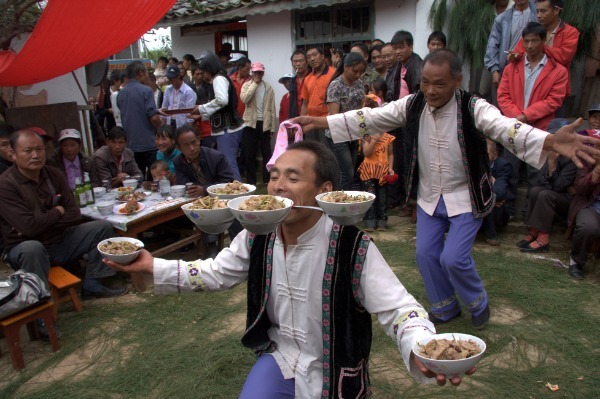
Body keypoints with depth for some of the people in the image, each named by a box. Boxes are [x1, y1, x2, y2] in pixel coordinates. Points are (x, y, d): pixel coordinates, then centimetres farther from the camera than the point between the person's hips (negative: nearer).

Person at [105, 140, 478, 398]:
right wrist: (151, 265, -5)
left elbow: (399, 308, -26)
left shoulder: (353, 248, -26)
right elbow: (214, 273, 3)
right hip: (279, 358, 4)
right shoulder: (257, 237, -10)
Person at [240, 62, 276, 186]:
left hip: (265, 124, 1)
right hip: (250, 124, -1)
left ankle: (267, 180, 14)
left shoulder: (268, 87, 5)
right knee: (249, 154, 3)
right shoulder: (247, 85, 3)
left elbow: (272, 109, 5)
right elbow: (244, 99, -18)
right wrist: (254, 83, -12)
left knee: (266, 154, 5)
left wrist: (273, 127, 1)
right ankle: (251, 181, 13)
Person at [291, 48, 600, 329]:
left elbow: (506, 128, -38)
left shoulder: (473, 108, -21)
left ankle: (478, 304, 25)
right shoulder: (412, 105, -9)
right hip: (428, 196, 5)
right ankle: (445, 308, 33)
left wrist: (552, 141, -59)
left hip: (466, 197, -4)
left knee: (453, 258, -9)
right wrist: (318, 122, -18)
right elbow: (369, 118, -11)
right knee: (426, 254, 7)